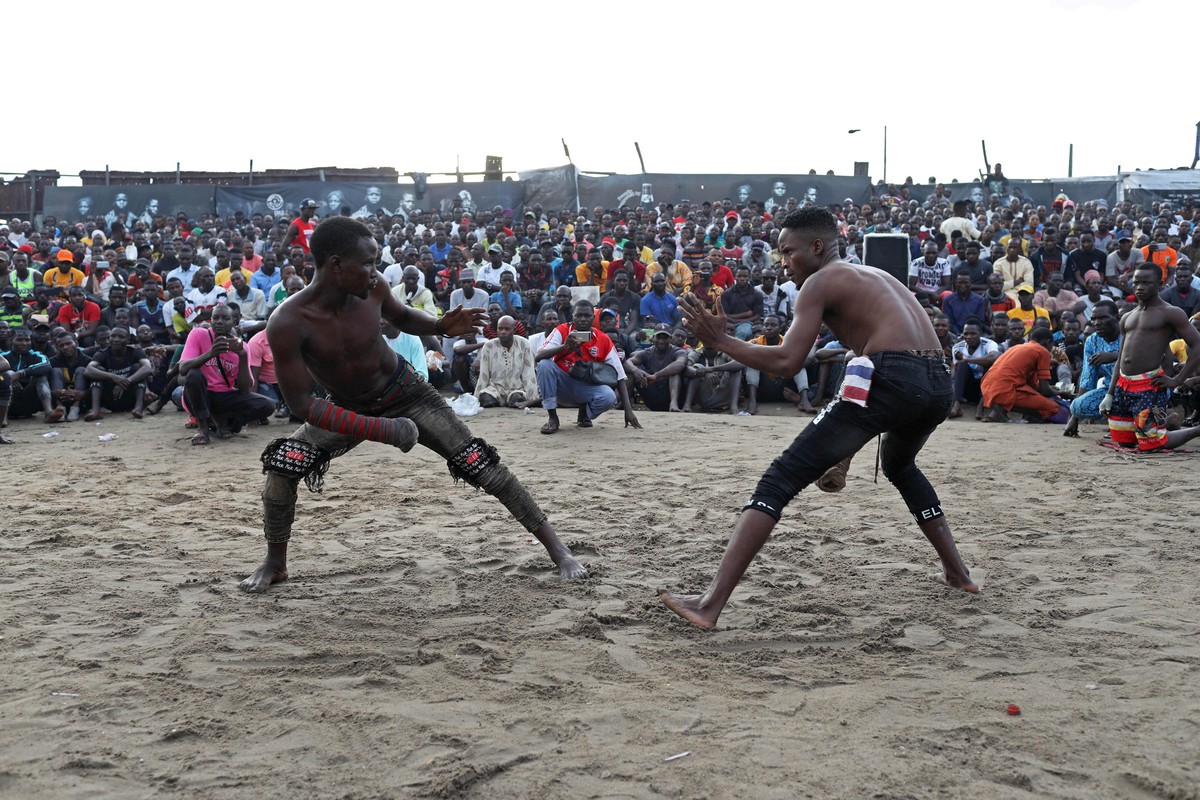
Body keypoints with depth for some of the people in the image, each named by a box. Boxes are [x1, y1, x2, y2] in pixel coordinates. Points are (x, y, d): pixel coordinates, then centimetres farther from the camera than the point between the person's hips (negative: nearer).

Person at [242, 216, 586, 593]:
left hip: (404, 392, 1)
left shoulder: (371, 288, -19)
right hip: (346, 410, -1)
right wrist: (380, 429, -34)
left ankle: (556, 548, 0)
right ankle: (275, 563, 4)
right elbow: (301, 403, -28)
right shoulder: (287, 322, -29)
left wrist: (441, 327, -17)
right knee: (282, 464, -21)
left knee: (480, 464, -9)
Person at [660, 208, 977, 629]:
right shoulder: (876, 276, 31)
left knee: (780, 480, -5)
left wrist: (719, 339, 6)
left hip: (891, 379, -8)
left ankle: (711, 603, -13)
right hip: (940, 384, 8)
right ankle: (957, 572, 41)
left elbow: (787, 362, -4)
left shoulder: (820, 281, 6)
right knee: (899, 464, 40)